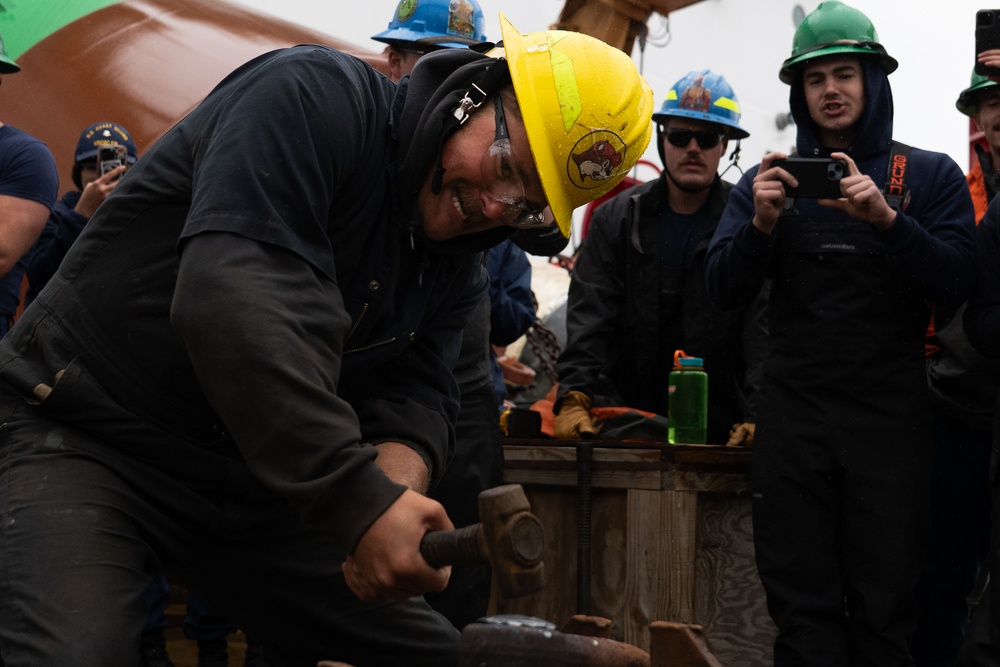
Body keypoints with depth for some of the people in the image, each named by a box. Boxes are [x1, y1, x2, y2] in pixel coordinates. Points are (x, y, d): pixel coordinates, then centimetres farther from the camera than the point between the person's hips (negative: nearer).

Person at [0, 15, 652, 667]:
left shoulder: (457, 265, 5)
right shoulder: (314, 97, -21)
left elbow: (414, 394, -5)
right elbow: (240, 303, -35)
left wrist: (394, 489, -30)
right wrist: (359, 501, -39)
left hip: (255, 483, 7)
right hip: (83, 435, -7)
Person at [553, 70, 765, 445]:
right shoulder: (616, 218, 10)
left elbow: (765, 327, -7)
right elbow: (588, 316, 0)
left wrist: (758, 417, -21)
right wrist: (573, 398, -16)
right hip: (628, 425, 1)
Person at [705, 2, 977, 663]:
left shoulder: (931, 175, 4)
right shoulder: (770, 180, 9)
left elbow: (956, 285, -7)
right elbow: (725, 289, 2)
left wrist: (887, 219, -21)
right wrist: (762, 222, -15)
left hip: (891, 416, -1)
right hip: (794, 416, 1)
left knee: (885, 607, 3)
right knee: (804, 608, 6)